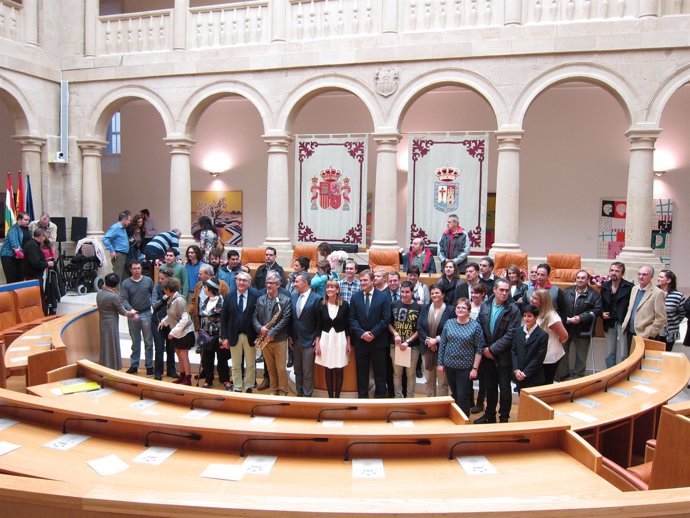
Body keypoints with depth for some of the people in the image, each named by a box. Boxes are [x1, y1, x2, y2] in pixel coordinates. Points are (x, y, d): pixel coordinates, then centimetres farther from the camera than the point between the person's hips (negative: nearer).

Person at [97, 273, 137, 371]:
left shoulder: (99, 292, -1)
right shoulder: (114, 296, -23)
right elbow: (122, 312, -13)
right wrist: (131, 313, 5)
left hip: (103, 322, 8)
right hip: (111, 323, -8)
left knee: (105, 346, 18)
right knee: (112, 347, 3)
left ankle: (104, 368, 28)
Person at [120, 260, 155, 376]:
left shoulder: (148, 280, 0)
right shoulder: (126, 283, -2)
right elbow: (124, 300, -7)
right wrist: (131, 311, -21)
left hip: (146, 314, 0)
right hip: (132, 315, 1)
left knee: (148, 342, 5)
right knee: (135, 342, 12)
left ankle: (149, 366, 14)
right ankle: (134, 365, 23)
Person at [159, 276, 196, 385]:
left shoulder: (179, 300, -24)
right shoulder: (171, 299, 1)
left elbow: (185, 319, -26)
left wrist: (173, 332, -24)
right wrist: (164, 321, 1)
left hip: (184, 332, -8)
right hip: (176, 333, 8)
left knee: (184, 356, 1)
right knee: (179, 355, 16)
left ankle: (188, 379, 11)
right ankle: (182, 376, 29)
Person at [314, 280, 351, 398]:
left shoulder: (344, 305, -4)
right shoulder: (321, 305, -2)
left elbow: (347, 325, 1)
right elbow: (318, 326, 2)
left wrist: (348, 343, 1)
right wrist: (317, 344, -1)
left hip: (340, 339, -1)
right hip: (326, 339, 1)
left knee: (339, 371, 3)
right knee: (328, 371, 6)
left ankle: (337, 397, 14)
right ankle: (330, 397, 17)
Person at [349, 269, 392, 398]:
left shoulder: (384, 297, -3)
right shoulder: (355, 297, 4)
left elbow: (386, 319, -7)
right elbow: (352, 319, 1)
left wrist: (373, 333, -13)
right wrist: (362, 333, -12)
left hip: (378, 341, -2)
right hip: (360, 340, 2)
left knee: (380, 372, 7)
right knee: (361, 372, 10)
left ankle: (380, 396, 19)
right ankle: (362, 396, 21)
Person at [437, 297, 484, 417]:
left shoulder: (475, 325, -8)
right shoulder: (449, 323, 1)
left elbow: (479, 349, -7)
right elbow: (442, 344, 5)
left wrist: (475, 368, -10)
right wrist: (440, 363, 4)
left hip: (466, 367, -3)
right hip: (449, 365, 3)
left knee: (463, 397, 1)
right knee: (454, 394, 15)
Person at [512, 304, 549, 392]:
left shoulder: (543, 335, -8)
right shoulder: (518, 332, 7)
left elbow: (539, 358, -11)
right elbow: (514, 352, 7)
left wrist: (525, 373, -13)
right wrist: (516, 370, -7)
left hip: (534, 378, -4)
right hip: (519, 376, 4)